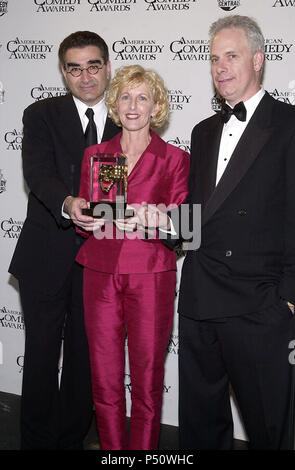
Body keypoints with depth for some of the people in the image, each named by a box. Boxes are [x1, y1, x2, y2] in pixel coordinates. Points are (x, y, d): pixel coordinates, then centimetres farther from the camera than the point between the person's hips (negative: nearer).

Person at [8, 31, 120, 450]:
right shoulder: (41, 115, -1)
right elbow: (38, 172, -18)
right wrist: (66, 204, -37)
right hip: (47, 260, -2)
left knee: (86, 359, 11)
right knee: (41, 355, 7)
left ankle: (72, 439, 28)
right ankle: (37, 440, 24)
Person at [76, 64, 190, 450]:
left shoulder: (175, 159, 2)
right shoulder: (94, 155, 11)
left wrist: (150, 219, -19)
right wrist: (101, 217, -11)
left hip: (151, 277, -2)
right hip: (101, 274, 2)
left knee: (148, 381, 2)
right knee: (105, 379, 6)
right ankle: (113, 448, 23)